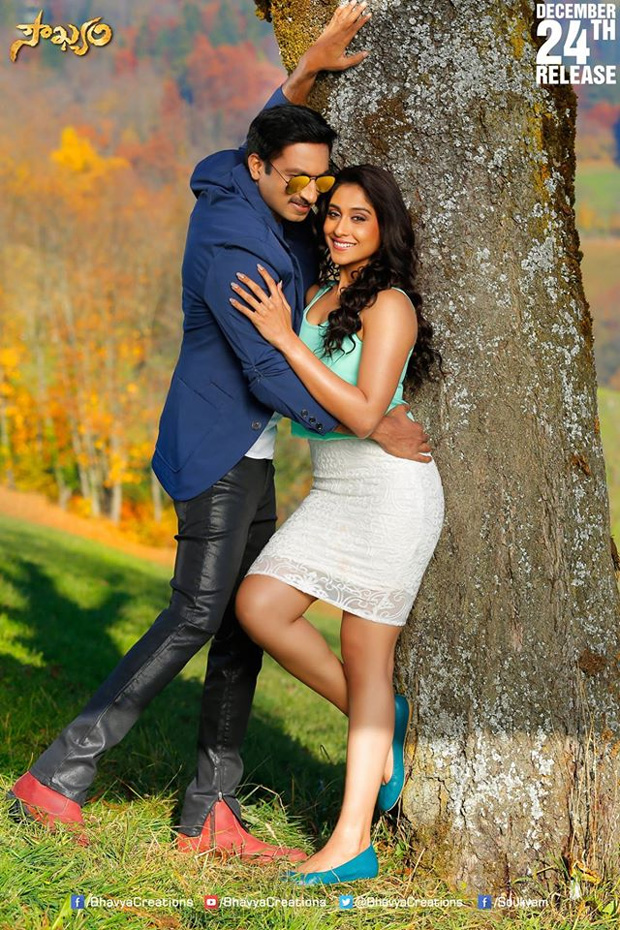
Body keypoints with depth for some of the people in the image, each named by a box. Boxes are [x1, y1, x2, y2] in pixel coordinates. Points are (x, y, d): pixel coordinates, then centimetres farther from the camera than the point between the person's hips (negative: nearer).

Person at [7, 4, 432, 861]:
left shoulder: (262, 205, 7)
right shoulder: (229, 243, -20)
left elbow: (270, 130, 30)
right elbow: (269, 372, -22)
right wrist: (372, 428, -17)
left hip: (249, 453, 9)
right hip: (215, 447, -9)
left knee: (248, 621, 5)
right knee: (198, 615, -13)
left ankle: (210, 816, 9)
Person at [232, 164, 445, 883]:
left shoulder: (389, 305, -12)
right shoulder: (320, 296, 13)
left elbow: (364, 414, -23)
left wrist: (284, 338, -22)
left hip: (389, 491, -8)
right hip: (335, 493, 8)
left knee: (365, 656, -5)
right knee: (258, 606, -8)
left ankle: (353, 841, 2)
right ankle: (376, 721, 12)